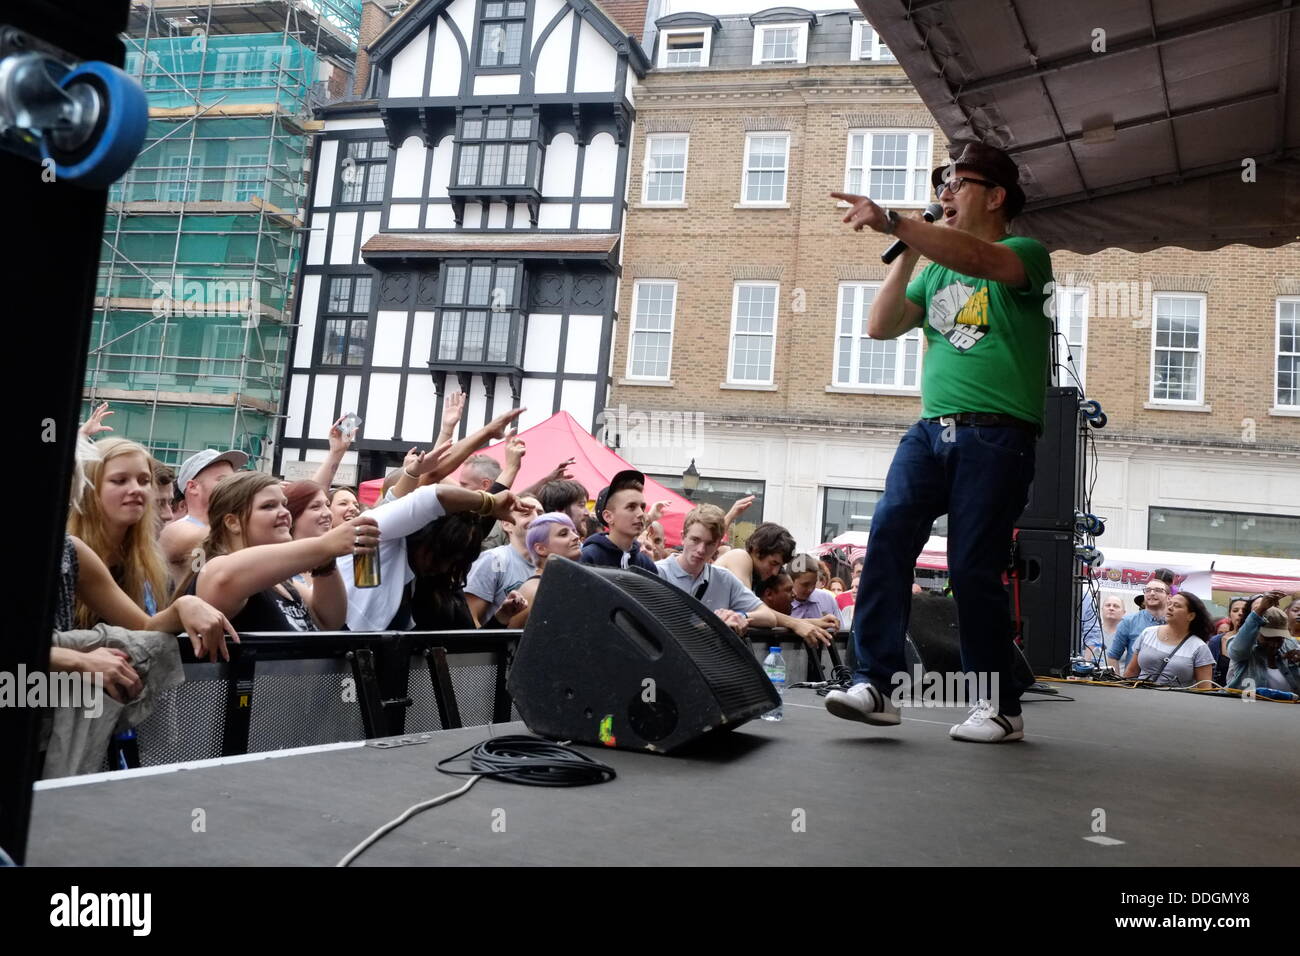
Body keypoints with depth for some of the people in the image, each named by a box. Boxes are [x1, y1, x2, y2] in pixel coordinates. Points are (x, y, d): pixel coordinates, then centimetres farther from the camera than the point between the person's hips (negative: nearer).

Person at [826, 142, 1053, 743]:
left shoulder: (1027, 255, 1)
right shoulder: (936, 269, 21)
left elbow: (977, 258, -23)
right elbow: (881, 327, 14)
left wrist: (892, 223, -33)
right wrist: (908, 253, 8)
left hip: (997, 436, -5)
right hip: (931, 428, 5)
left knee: (974, 567, -6)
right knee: (889, 534, -16)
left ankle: (1001, 707, 10)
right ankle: (876, 683, -16)